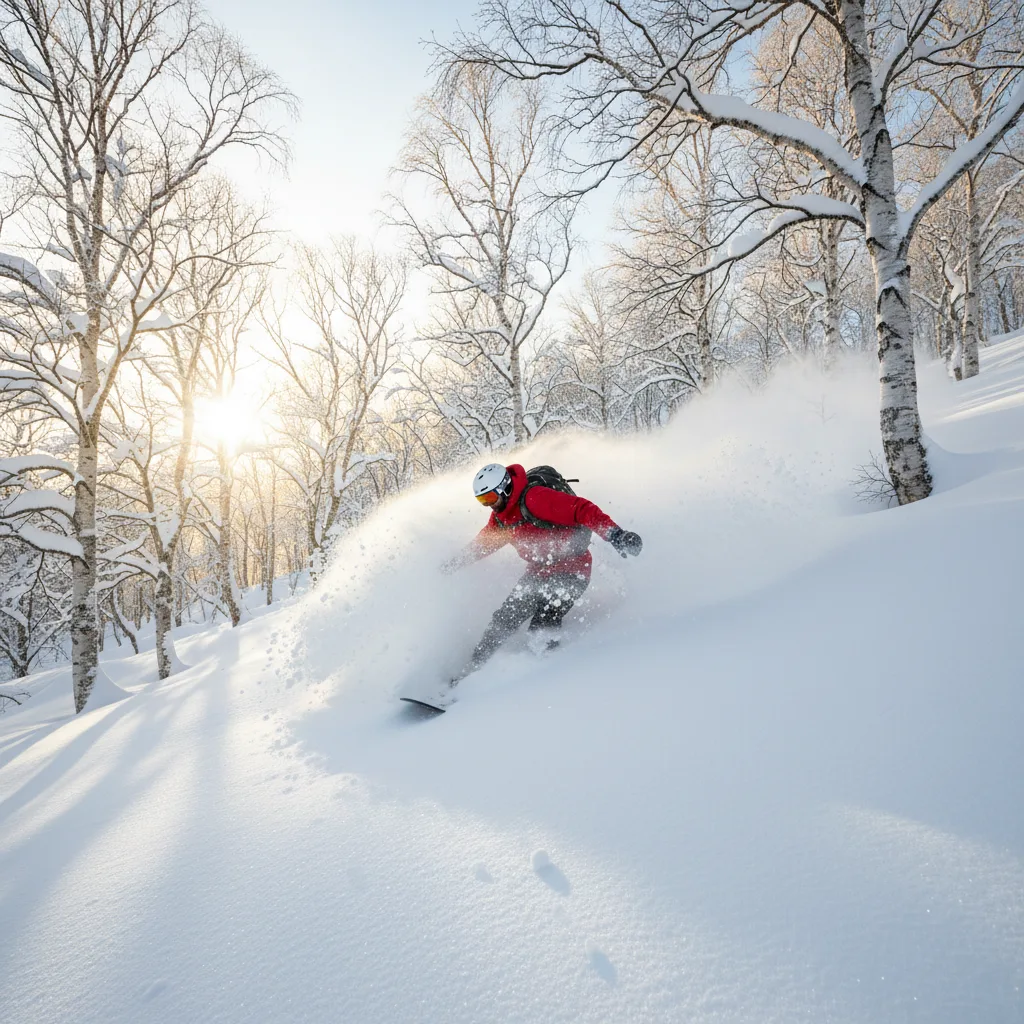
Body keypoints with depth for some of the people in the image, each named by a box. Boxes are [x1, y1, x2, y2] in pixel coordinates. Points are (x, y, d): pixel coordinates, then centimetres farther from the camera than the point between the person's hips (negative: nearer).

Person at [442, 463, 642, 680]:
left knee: (543, 623, -24)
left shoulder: (535, 498, -24)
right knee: (505, 618, 7)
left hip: (571, 569, -8)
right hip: (537, 573, 8)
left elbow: (581, 509, -30)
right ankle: (475, 666, 18)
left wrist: (615, 534, -42)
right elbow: (485, 541, 24)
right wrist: (457, 561, 35)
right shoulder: (500, 517, 4)